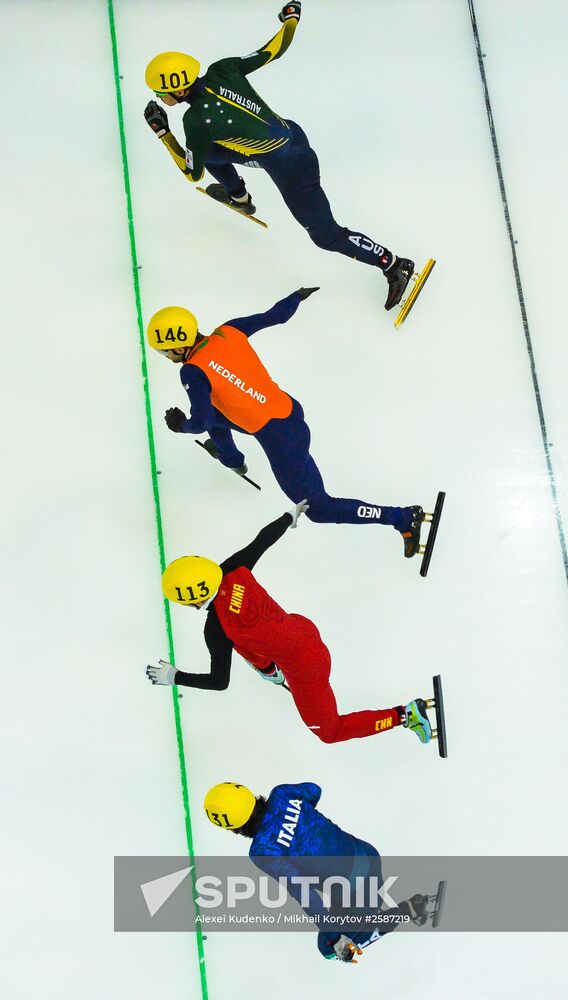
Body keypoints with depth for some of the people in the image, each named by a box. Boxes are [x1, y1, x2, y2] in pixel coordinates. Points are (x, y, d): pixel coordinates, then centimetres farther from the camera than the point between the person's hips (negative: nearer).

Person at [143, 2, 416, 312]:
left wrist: (161, 131, -7)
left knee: (326, 235, 7)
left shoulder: (196, 119, -24)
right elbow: (272, 50, 0)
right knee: (209, 151, 23)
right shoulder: (221, 70, -9)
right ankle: (238, 197, 53)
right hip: (291, 134, 9)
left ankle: (395, 265, 14)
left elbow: (193, 173, -9)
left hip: (291, 167, -9)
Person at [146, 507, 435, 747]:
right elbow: (265, 537, -2)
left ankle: (405, 714, 13)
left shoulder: (216, 629, -29)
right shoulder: (231, 570, -16)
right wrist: (290, 516, 17)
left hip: (306, 669, -7)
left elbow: (219, 682, -18)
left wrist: (174, 677, -5)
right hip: (303, 628, 7)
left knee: (330, 732, 18)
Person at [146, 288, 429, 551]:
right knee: (213, 412, 29)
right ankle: (231, 460, 62)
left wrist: (181, 426, 3)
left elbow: (200, 423, -20)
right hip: (288, 408, 9)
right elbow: (274, 315, 8)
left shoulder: (193, 371, -20)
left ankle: (404, 518, 5)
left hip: (280, 439, -9)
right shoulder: (228, 331, -2)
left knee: (319, 509, 5)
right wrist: (298, 296, 27)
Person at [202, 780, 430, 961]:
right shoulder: (281, 794, -10)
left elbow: (304, 896, -27)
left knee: (330, 946, 17)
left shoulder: (262, 853, -27)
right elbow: (313, 790, 13)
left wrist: (337, 936, -19)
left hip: (354, 889, -8)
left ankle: (409, 909, 10)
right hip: (367, 853, 8)